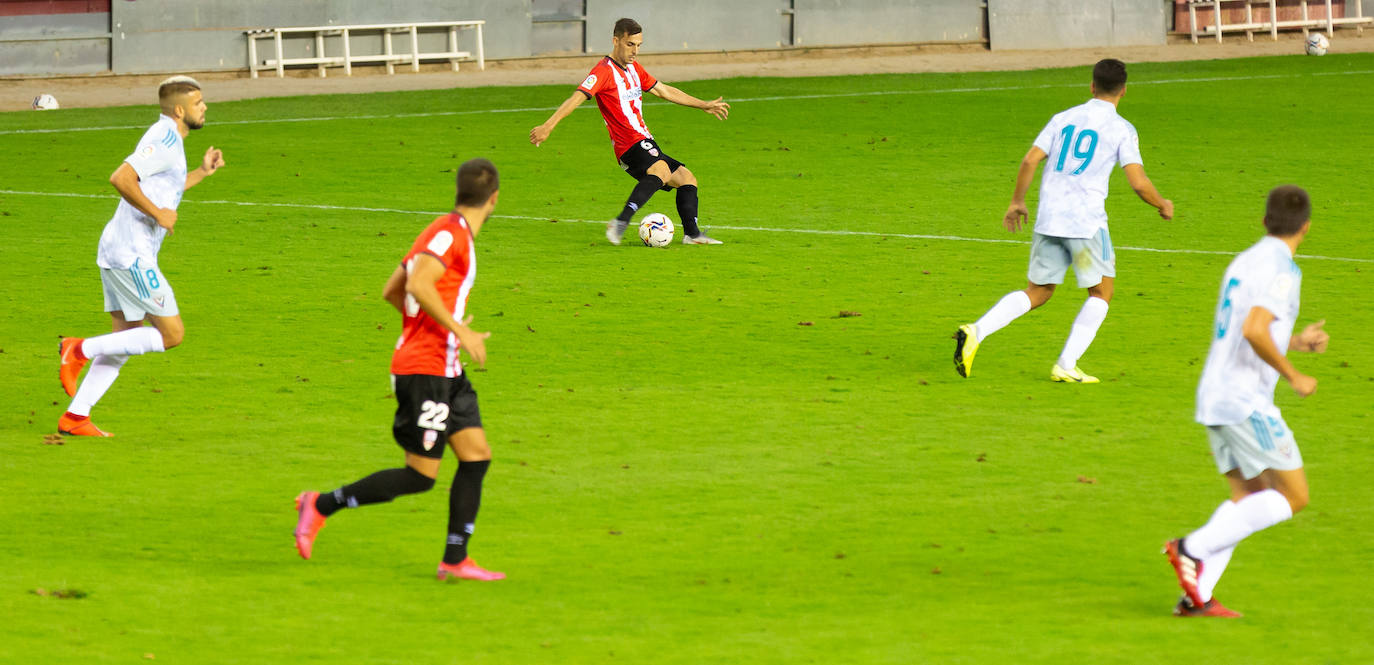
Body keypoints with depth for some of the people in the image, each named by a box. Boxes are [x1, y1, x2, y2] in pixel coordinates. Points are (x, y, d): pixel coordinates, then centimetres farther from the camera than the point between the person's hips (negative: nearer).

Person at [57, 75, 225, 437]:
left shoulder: (167, 139, 18)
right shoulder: (166, 141, -14)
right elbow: (121, 179, -26)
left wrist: (202, 172, 26)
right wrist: (158, 214, -20)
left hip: (120, 253, 10)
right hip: (132, 254, -10)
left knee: (127, 339, 12)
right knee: (172, 333, -6)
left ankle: (75, 417, 10)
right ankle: (80, 350, -6)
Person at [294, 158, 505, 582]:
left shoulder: (449, 233, 15)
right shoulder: (450, 232, -14)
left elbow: (391, 291, 19)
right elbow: (418, 285, -27)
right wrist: (461, 332, -25)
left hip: (445, 371, 10)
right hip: (423, 370, -10)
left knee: (477, 455, 4)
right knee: (420, 476, -6)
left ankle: (455, 560, 6)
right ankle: (321, 506, 4)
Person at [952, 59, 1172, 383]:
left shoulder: (1063, 119, 12)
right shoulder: (1122, 129, 0)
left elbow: (1030, 160, 5)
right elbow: (1139, 183, -7)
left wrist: (1017, 202, 16)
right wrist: (1163, 205, 13)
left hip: (1048, 219, 4)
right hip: (1086, 222, -4)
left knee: (1037, 293, 14)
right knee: (1101, 292, 13)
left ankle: (976, 332, -7)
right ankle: (1066, 365, 2)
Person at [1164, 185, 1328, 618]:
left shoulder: (1243, 262, 16)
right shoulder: (1280, 269, -12)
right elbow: (1254, 330, -27)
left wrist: (1297, 342, 25)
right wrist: (1293, 377, -15)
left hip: (1215, 398, 9)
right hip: (1247, 400, -9)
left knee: (1248, 497, 13)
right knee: (1294, 496, -1)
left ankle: (1196, 595, 0)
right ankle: (1193, 548, -11)